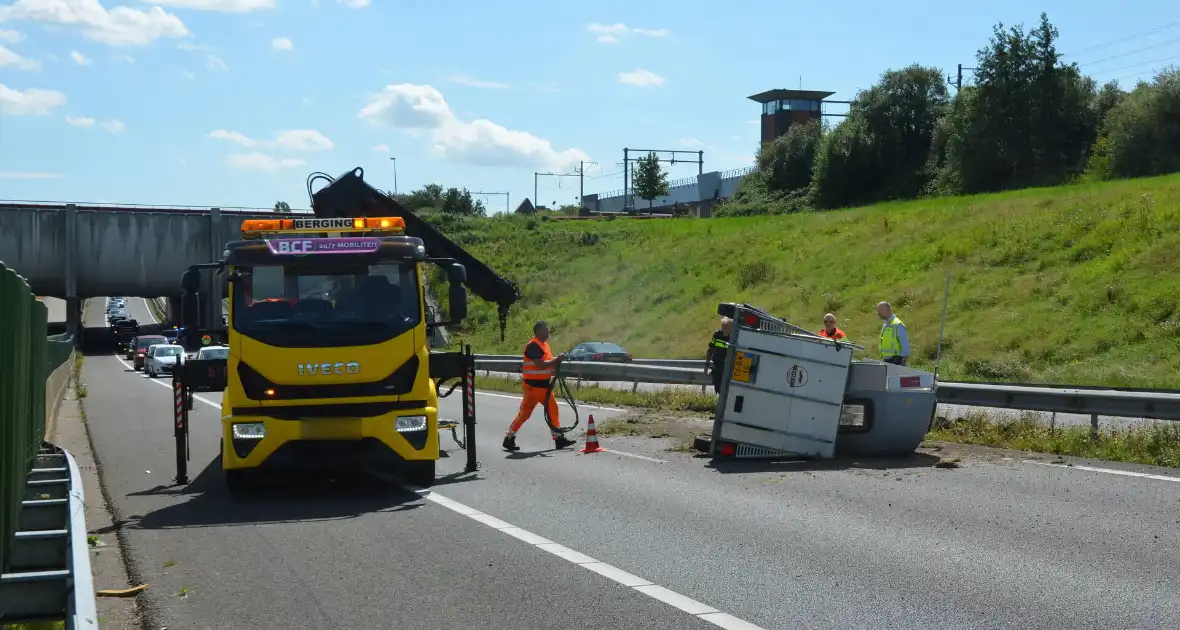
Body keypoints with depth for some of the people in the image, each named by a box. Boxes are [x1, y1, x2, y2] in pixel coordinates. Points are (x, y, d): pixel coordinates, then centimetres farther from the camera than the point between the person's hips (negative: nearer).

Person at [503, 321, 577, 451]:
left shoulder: (544, 344, 15)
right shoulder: (533, 346, -17)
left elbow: (548, 362, 20)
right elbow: (540, 365, -24)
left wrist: (557, 360, 0)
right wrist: (556, 360, -19)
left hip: (544, 384, 9)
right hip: (533, 385, -9)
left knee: (552, 410, 7)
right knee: (525, 412, -5)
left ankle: (559, 438, 11)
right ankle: (509, 439, 3)